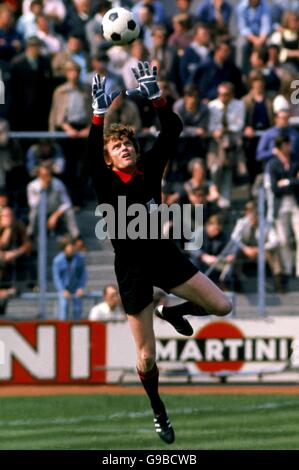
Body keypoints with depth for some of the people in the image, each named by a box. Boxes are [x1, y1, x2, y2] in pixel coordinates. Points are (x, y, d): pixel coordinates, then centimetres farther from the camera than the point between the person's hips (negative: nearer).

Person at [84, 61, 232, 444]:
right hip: (132, 269, -4)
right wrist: (100, 115, -44)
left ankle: (171, 312, 29)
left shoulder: (149, 169, -3)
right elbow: (90, 157, -34)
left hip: (164, 256, 4)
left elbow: (172, 131, -11)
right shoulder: (106, 184, -14)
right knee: (146, 356, 1)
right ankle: (159, 412, 26)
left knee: (221, 307, 0)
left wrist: (154, 97, -25)